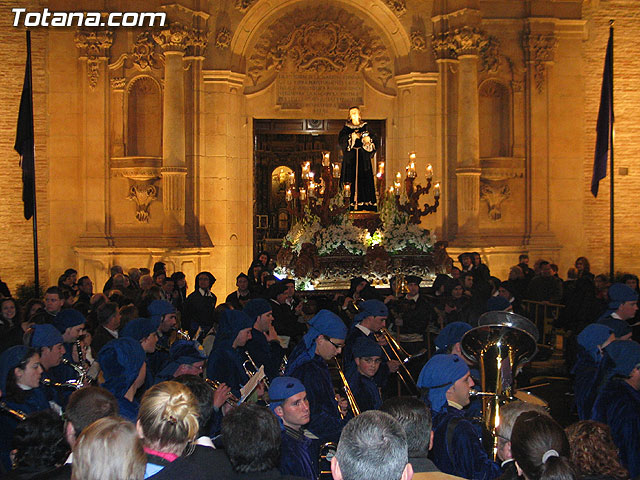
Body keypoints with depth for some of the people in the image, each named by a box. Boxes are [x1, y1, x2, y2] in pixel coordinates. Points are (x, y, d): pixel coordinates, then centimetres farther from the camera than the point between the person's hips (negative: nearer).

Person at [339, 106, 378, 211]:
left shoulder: (365, 127, 14)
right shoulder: (346, 128, 11)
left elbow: (374, 138, 8)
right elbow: (341, 139, -2)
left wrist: (369, 139, -13)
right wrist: (351, 137, -16)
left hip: (363, 157, 1)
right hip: (350, 157, -1)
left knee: (365, 179, -6)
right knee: (351, 181, -9)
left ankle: (366, 203, -6)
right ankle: (352, 204, -11)